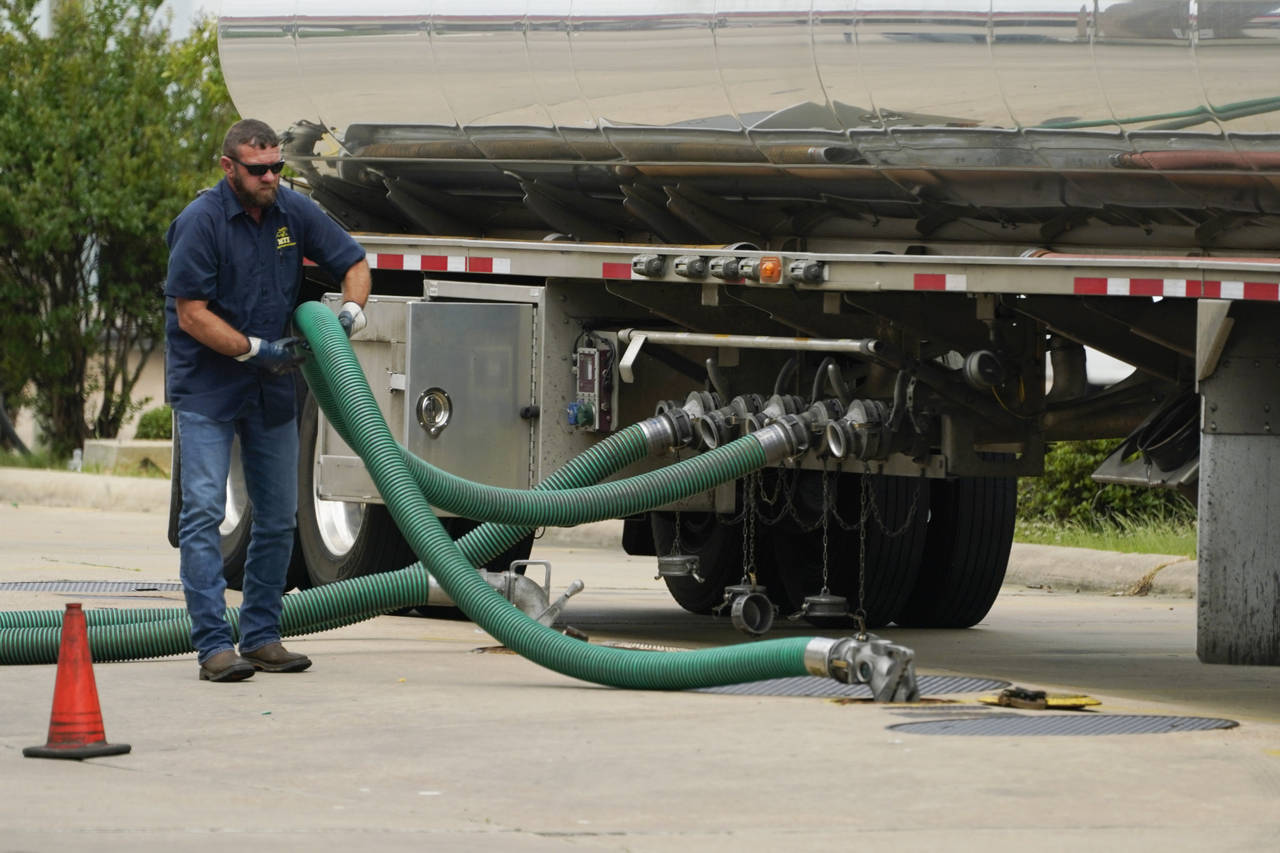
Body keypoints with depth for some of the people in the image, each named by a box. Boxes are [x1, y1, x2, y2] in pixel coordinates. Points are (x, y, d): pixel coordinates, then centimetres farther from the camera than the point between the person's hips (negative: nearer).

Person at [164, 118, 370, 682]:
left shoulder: (294, 212, -2)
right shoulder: (201, 222, -17)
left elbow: (353, 264, 9)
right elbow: (192, 315, -18)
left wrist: (350, 309, -12)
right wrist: (255, 350, -23)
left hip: (271, 387, 6)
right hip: (206, 386, -6)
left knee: (278, 517, 8)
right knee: (203, 511, -13)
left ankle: (262, 636, 16)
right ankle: (214, 645, -15)